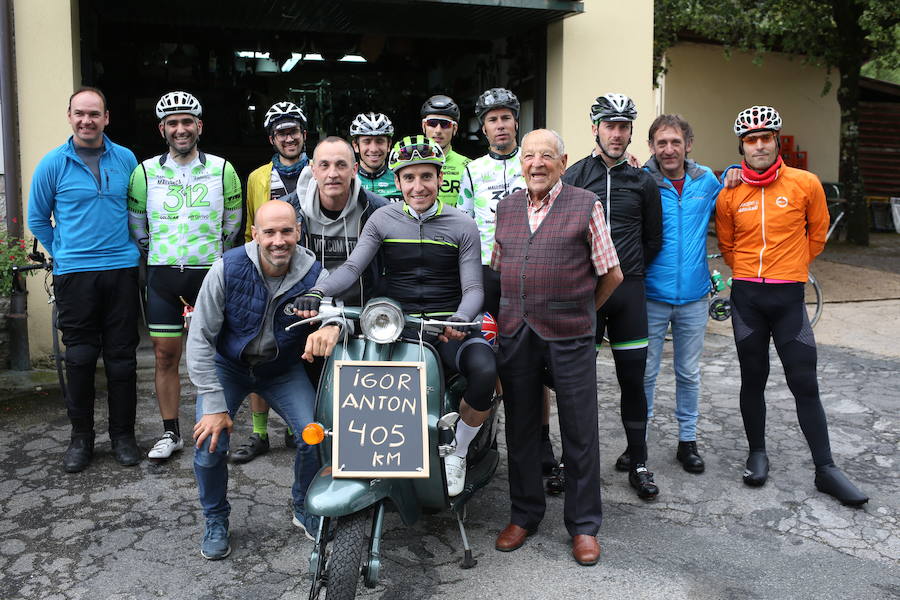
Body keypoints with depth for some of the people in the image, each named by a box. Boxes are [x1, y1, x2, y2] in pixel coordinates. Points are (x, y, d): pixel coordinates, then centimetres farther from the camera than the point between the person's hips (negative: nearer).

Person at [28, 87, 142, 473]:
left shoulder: (125, 159, 5)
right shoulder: (53, 163, 1)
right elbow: (37, 219, 11)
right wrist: (63, 254, 8)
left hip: (122, 271, 1)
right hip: (74, 275, -1)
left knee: (122, 357, 5)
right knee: (80, 358, 3)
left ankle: (123, 435, 17)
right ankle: (81, 437, 17)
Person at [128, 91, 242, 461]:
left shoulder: (222, 170, 1)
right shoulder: (145, 172, 3)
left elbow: (232, 223, 10)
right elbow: (136, 224, 13)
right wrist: (156, 254, 14)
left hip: (209, 271, -1)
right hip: (162, 274, 1)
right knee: (165, 355, 5)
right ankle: (170, 432, 16)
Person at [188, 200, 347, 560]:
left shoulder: (313, 274, -17)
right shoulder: (228, 269, -22)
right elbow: (200, 338, -19)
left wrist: (331, 325, -59)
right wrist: (214, 405, -22)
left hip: (284, 369, 1)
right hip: (227, 366, -1)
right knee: (209, 444, -17)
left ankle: (304, 508, 14)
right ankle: (215, 520, 14)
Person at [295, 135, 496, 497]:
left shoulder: (462, 226, 5)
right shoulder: (383, 219, 8)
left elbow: (473, 287, 0)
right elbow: (352, 267, -2)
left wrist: (460, 319, -23)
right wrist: (316, 291, -22)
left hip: (447, 325, -1)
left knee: (483, 369, -31)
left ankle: (456, 453, -3)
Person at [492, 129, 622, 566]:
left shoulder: (585, 205, -1)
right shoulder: (506, 207, 12)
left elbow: (612, 274, 2)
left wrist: (584, 309, 10)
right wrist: (508, 313, 15)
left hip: (568, 334, -4)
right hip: (515, 333, 4)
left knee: (580, 431, 4)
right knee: (520, 427, 12)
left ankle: (583, 525, 19)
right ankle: (524, 514, 28)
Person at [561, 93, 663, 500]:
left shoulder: (643, 182, 9)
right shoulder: (573, 177, 4)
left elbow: (653, 239, 15)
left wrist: (628, 271, 9)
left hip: (628, 290, 1)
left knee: (633, 378, 4)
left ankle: (638, 462, 16)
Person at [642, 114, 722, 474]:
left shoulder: (706, 181, 3)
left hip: (694, 296, 3)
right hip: (652, 296, -3)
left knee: (689, 373, 14)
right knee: (645, 372, 5)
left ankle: (687, 440, 29)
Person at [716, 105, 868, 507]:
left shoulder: (806, 184, -3)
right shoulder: (729, 195, -1)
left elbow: (817, 232, 11)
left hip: (789, 296, -1)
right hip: (746, 296, 1)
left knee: (805, 383, 1)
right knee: (753, 379, 10)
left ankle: (825, 469, 11)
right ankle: (757, 453, 26)